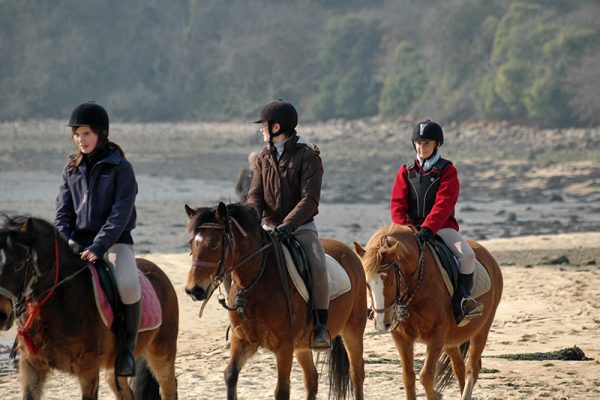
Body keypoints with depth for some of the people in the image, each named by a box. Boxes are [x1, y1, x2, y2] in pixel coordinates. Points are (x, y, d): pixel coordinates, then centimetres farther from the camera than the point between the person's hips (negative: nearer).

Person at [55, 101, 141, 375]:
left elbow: (120, 213, -12)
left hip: (114, 241, -5)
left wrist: (98, 246, -22)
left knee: (128, 286, -33)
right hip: (77, 241, 5)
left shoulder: (120, 168, -5)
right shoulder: (72, 169, 10)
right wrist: (65, 245, -8)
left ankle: (128, 348, -15)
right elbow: (63, 211, 9)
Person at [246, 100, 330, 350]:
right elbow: (255, 194, 4)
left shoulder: (308, 156, -7)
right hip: (269, 227, 5)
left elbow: (309, 199, -14)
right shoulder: (264, 159, 10)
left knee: (318, 267, -30)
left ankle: (320, 327, -20)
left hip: (301, 226, -5)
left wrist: (288, 225, -27)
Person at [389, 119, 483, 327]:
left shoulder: (447, 170, 0)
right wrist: (403, 227, -16)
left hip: (441, 226, -2)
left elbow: (444, 203, -13)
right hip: (412, 226, 2)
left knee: (467, 255, -26)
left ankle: (463, 302, -16)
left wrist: (428, 228, -27)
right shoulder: (406, 171, 9)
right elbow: (397, 203, 3)